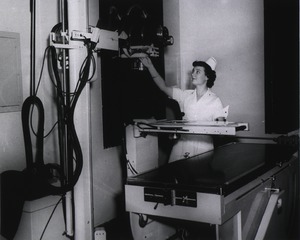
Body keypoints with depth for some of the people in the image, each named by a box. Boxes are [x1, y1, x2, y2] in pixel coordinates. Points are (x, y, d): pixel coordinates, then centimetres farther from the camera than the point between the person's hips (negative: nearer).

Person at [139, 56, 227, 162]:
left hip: (203, 147, -3)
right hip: (182, 144, 3)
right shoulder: (185, 95, 9)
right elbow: (164, 87, 5)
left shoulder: (215, 100, -1)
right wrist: (150, 66, -1)